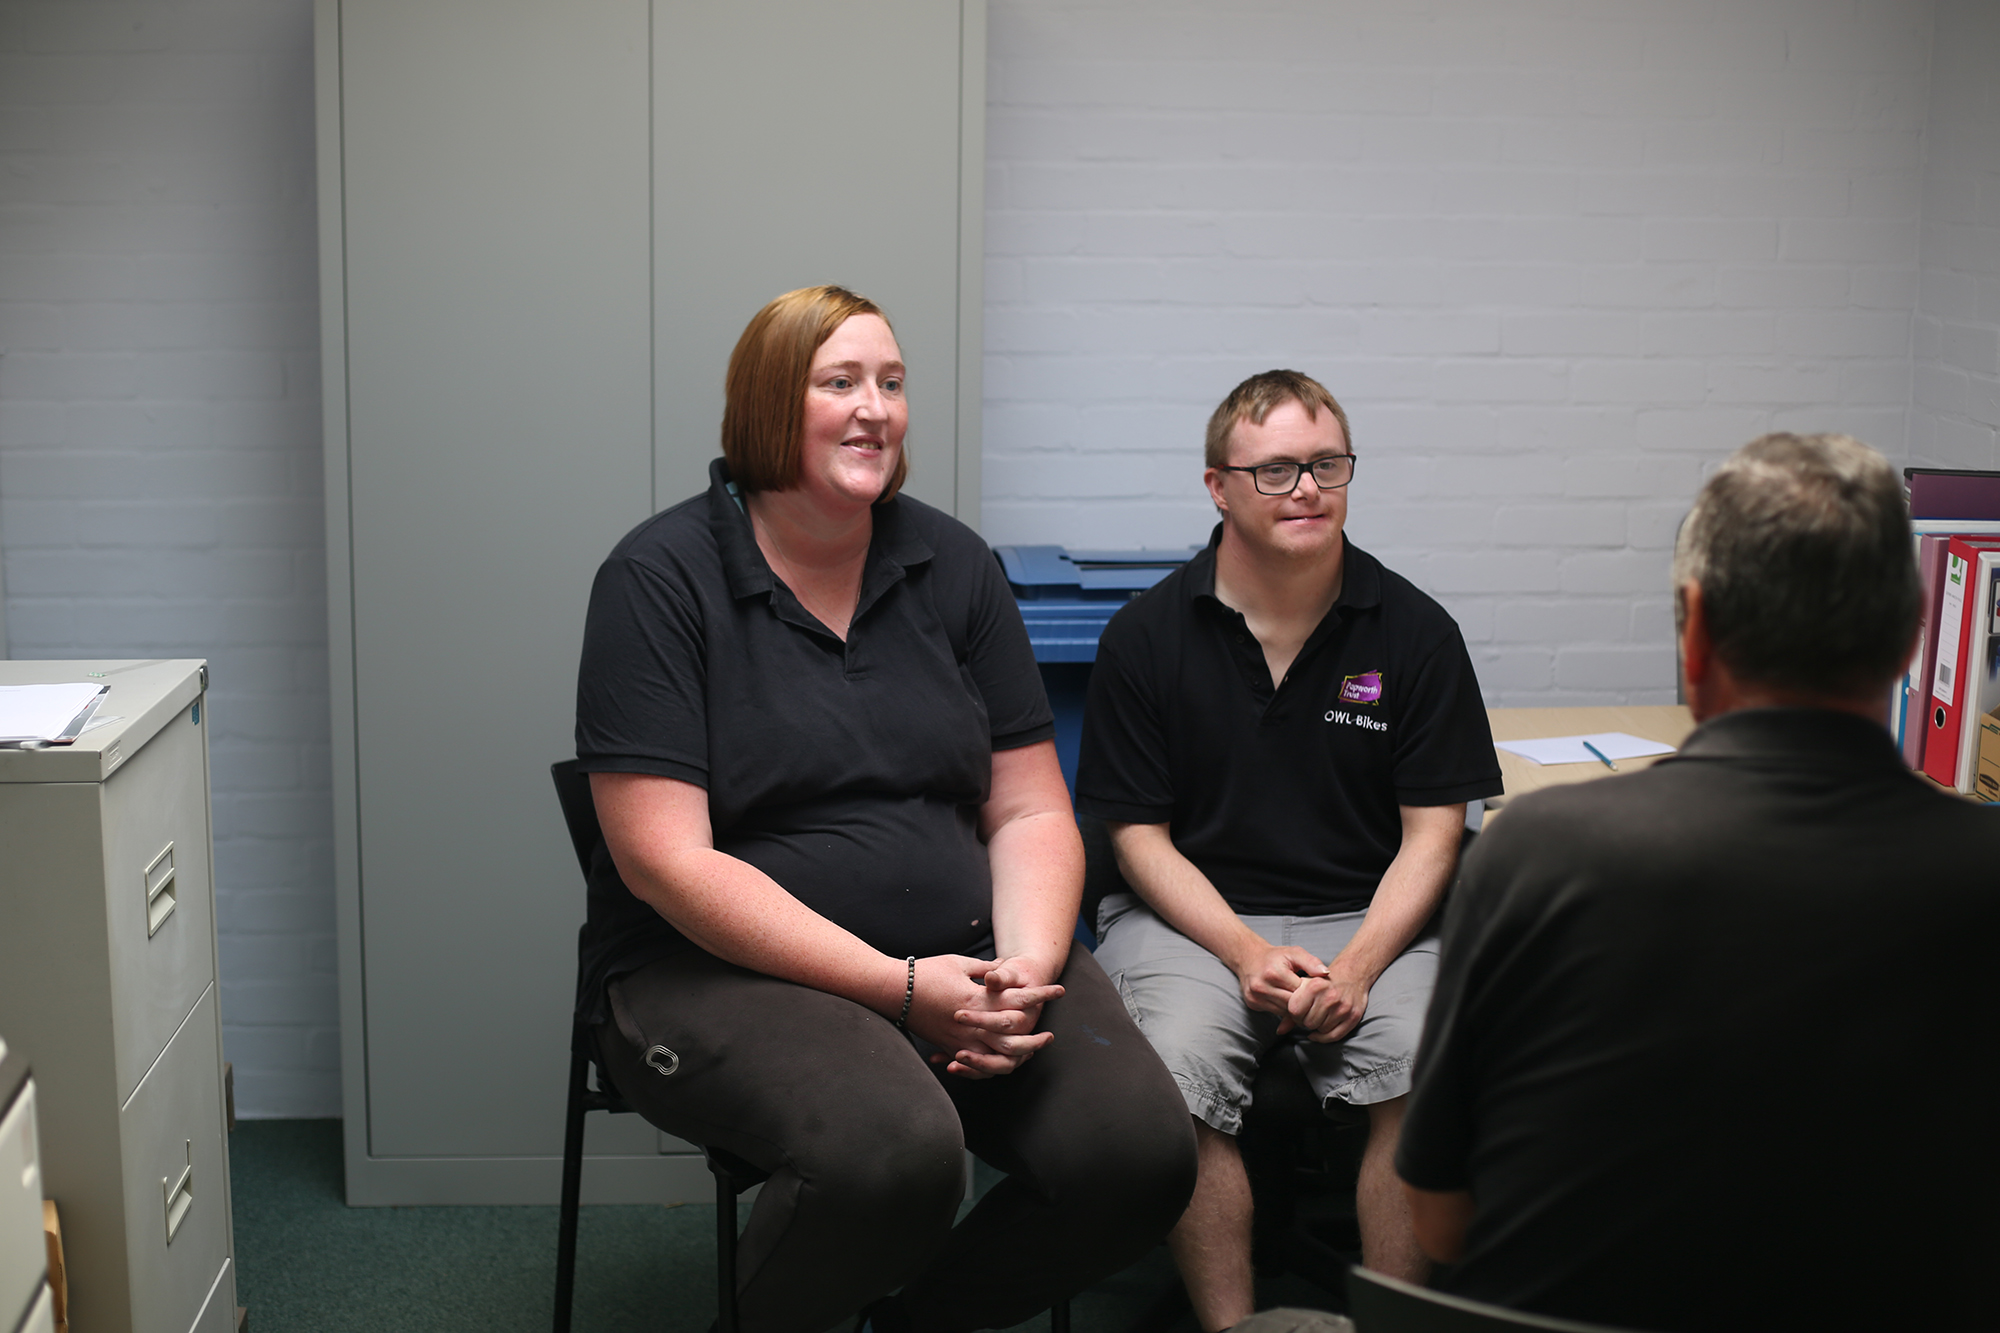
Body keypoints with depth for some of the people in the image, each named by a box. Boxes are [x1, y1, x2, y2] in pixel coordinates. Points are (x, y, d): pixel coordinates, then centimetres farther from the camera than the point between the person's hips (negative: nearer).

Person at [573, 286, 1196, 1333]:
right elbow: (666, 861, -13)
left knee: (1141, 1149, -19)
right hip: (719, 968, -4)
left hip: (959, 953, 5)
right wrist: (901, 986, -18)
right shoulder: (662, 578, -5)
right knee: (896, 1152, -34)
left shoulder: (953, 565, 10)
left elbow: (1030, 813, 10)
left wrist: (1026, 965, -12)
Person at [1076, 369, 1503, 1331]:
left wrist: (1357, 966, -14)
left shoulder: (1415, 632, 3)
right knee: (1174, 1074, -30)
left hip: (1370, 917, 1)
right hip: (1191, 914, 0)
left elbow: (1432, 833, 2)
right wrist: (1246, 952, -14)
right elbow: (1139, 836, 1)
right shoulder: (1145, 636, 1)